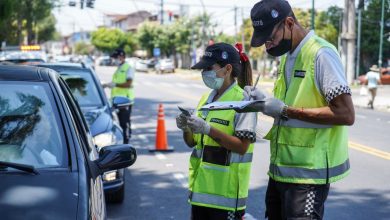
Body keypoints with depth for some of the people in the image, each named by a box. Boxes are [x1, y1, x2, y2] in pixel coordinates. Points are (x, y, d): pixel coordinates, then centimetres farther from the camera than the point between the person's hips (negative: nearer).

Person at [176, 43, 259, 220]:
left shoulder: (242, 101, -10)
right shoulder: (206, 98, 10)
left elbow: (242, 147, -17)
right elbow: (192, 142, 15)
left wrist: (208, 129, -23)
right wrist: (186, 128, -6)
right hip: (201, 186, 7)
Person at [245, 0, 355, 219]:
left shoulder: (321, 54, -16)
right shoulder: (288, 56, 11)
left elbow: (346, 114, -22)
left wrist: (285, 110, -21)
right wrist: (264, 100, 1)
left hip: (308, 174, -9)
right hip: (281, 168, 9)